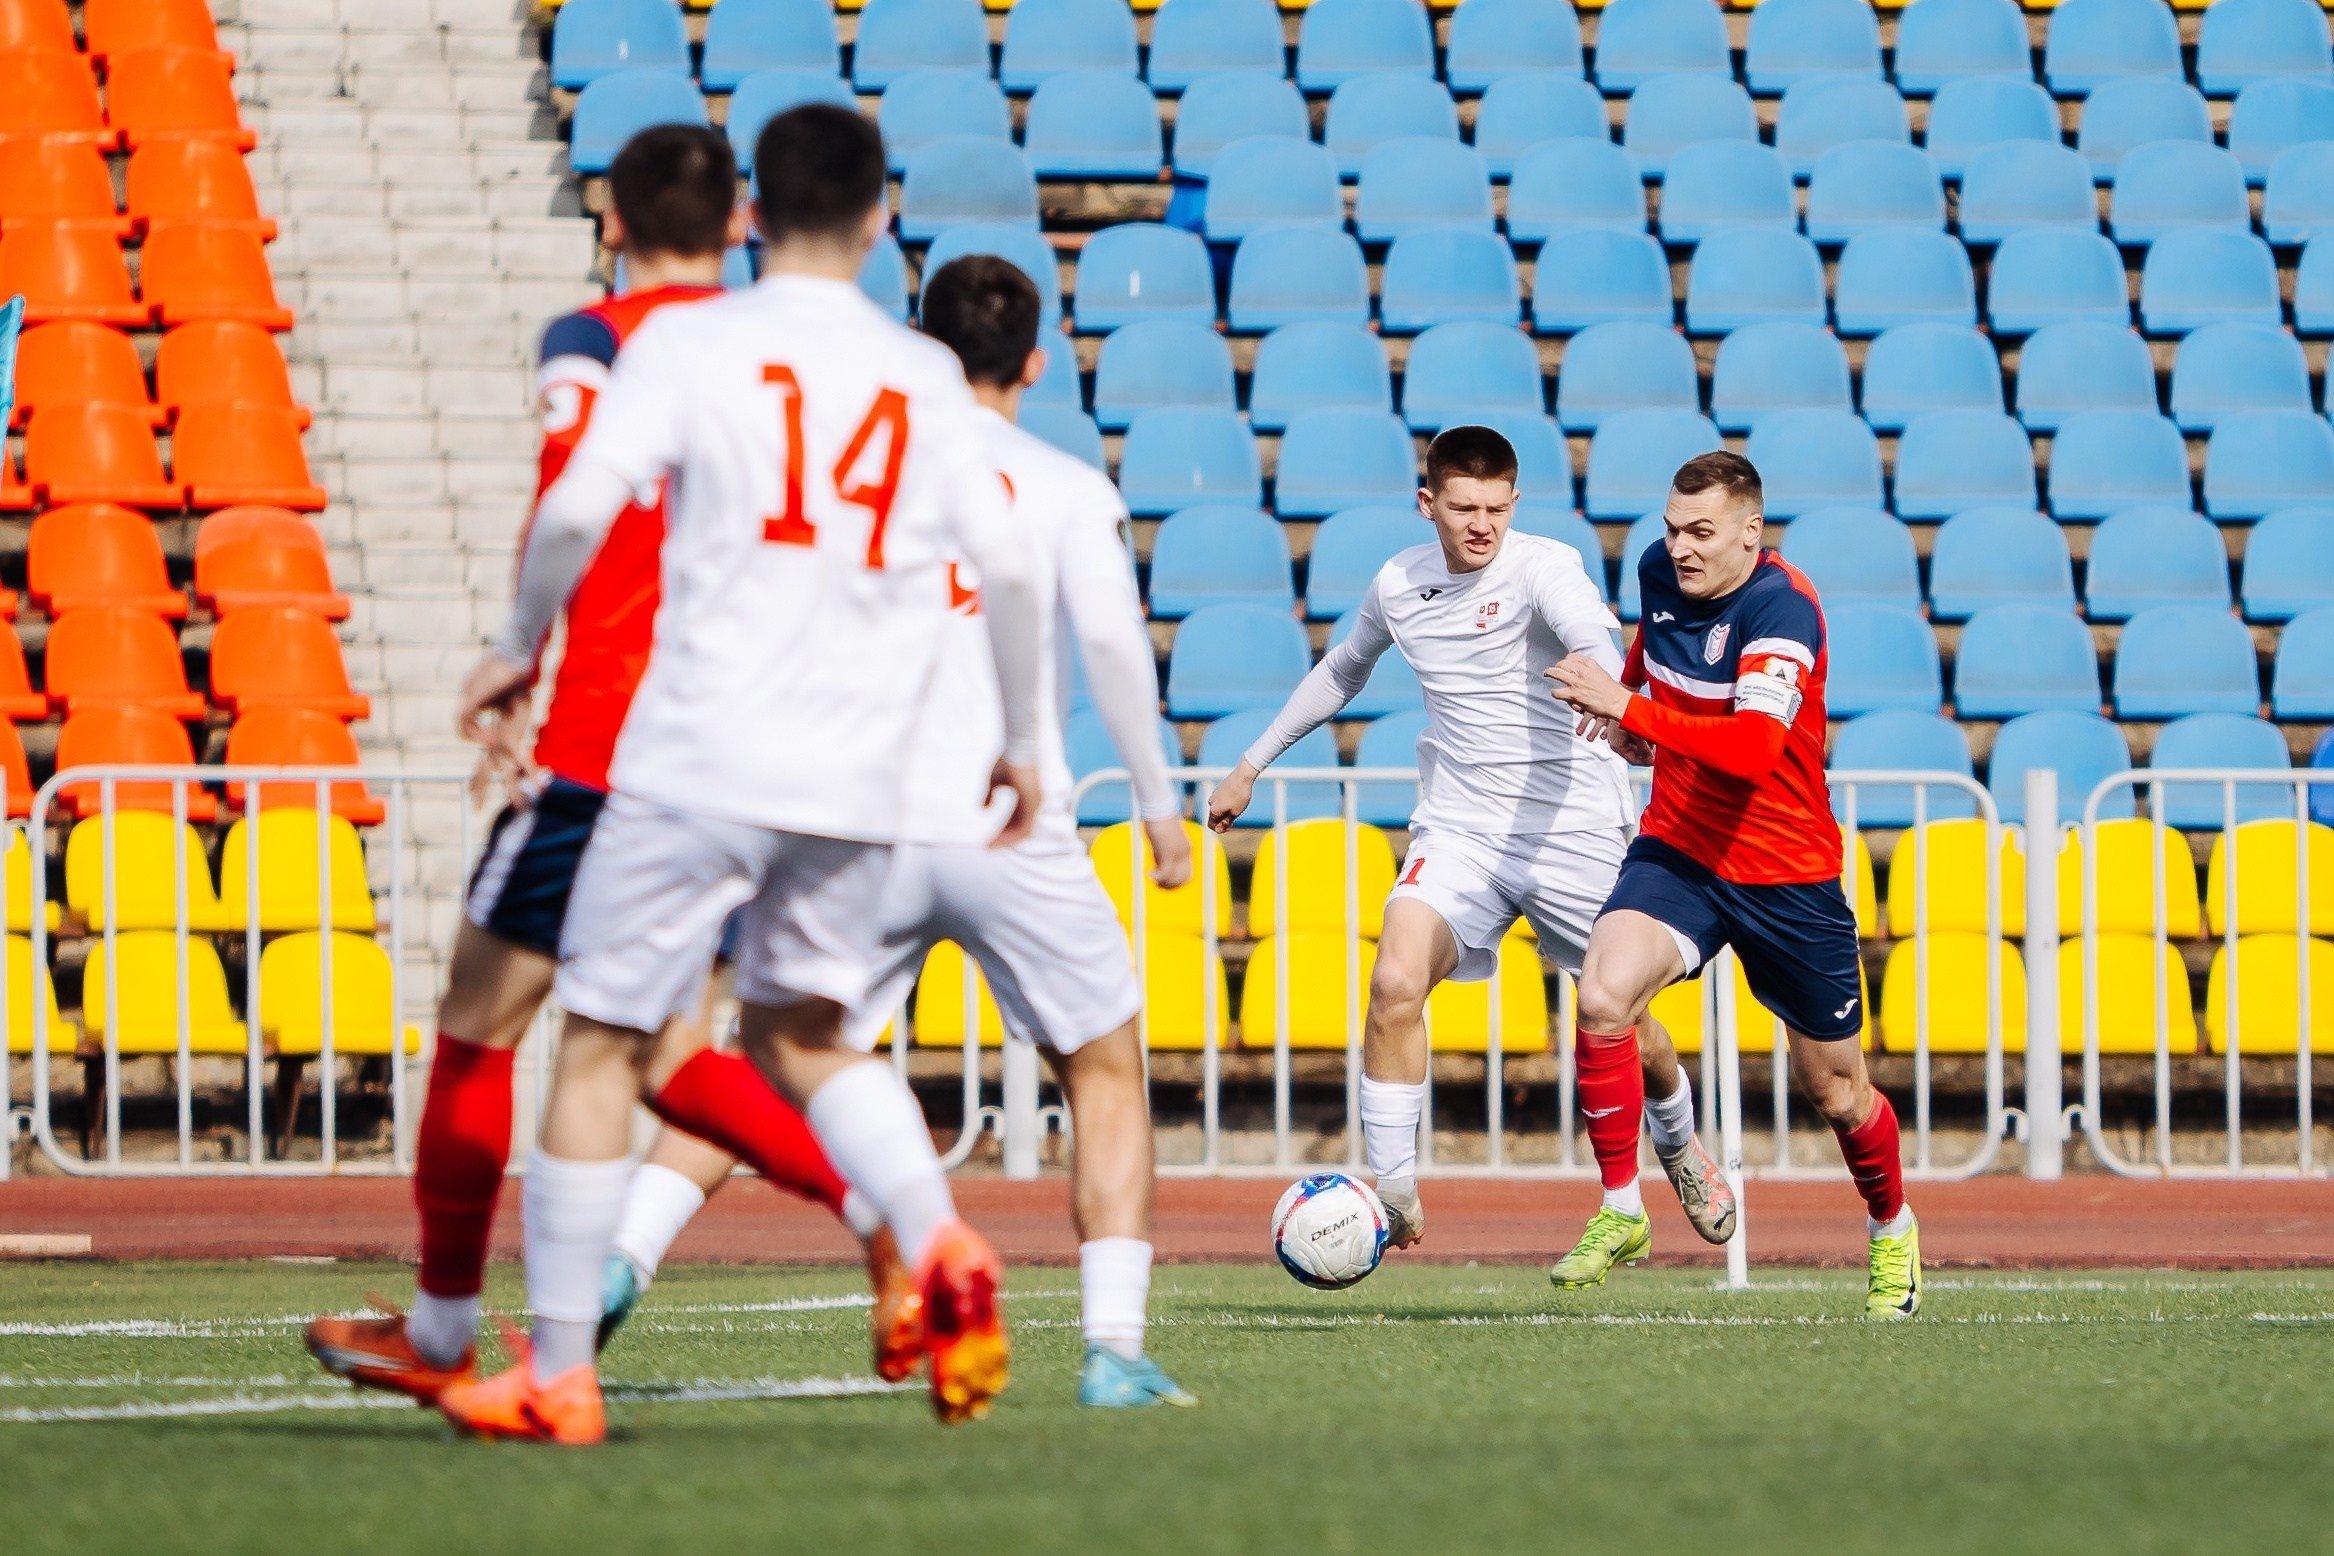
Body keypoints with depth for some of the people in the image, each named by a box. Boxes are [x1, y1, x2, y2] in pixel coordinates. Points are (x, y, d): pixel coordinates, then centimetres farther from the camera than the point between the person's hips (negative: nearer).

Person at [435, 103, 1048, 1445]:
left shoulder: (687, 341, 0)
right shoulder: (926, 379, 10)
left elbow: (577, 508, -10)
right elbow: (1009, 569, 7)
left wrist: (521, 647, 7)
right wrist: (1024, 742, 20)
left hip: (699, 763, -4)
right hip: (859, 779, 4)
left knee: (603, 1046, 5)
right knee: (800, 1033, 20)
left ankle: (559, 1372, 5)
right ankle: (939, 1243, -7)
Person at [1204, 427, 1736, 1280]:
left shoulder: (1541, 568, -13)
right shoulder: (1399, 585, 4)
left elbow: (1590, 631, -36)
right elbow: (1341, 671, 24)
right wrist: (1252, 766, 32)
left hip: (1573, 829, -3)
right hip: (1458, 832, 3)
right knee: (1396, 982, -20)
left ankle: (1677, 1144, 41)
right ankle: (1392, 1193, -13)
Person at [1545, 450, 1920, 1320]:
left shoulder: (1781, 609, -23)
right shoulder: (1661, 571, -2)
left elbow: (1752, 749, -38)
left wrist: (1630, 709, -38)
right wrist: (1629, 706, 9)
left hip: (1788, 876, -4)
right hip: (1678, 853, 4)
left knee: (1833, 1091, 9)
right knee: (1603, 997, -25)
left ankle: (1892, 1230, 39)